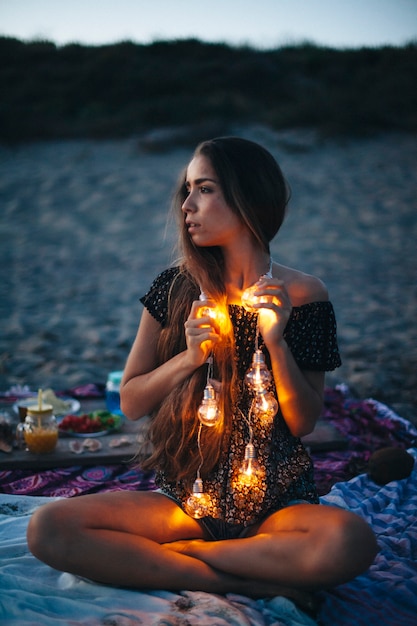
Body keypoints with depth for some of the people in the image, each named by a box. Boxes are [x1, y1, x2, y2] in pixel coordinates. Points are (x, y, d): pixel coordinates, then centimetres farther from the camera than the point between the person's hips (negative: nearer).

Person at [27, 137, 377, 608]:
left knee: (350, 541, -34)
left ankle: (166, 555, -13)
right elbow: (130, 402, 2)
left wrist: (277, 343, -18)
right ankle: (257, 582, -17)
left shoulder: (303, 295, -4)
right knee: (48, 529, -21)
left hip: (277, 506, -1)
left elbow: (304, 423, -4)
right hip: (186, 496, 2)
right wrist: (189, 357, -15)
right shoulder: (175, 287, -1)